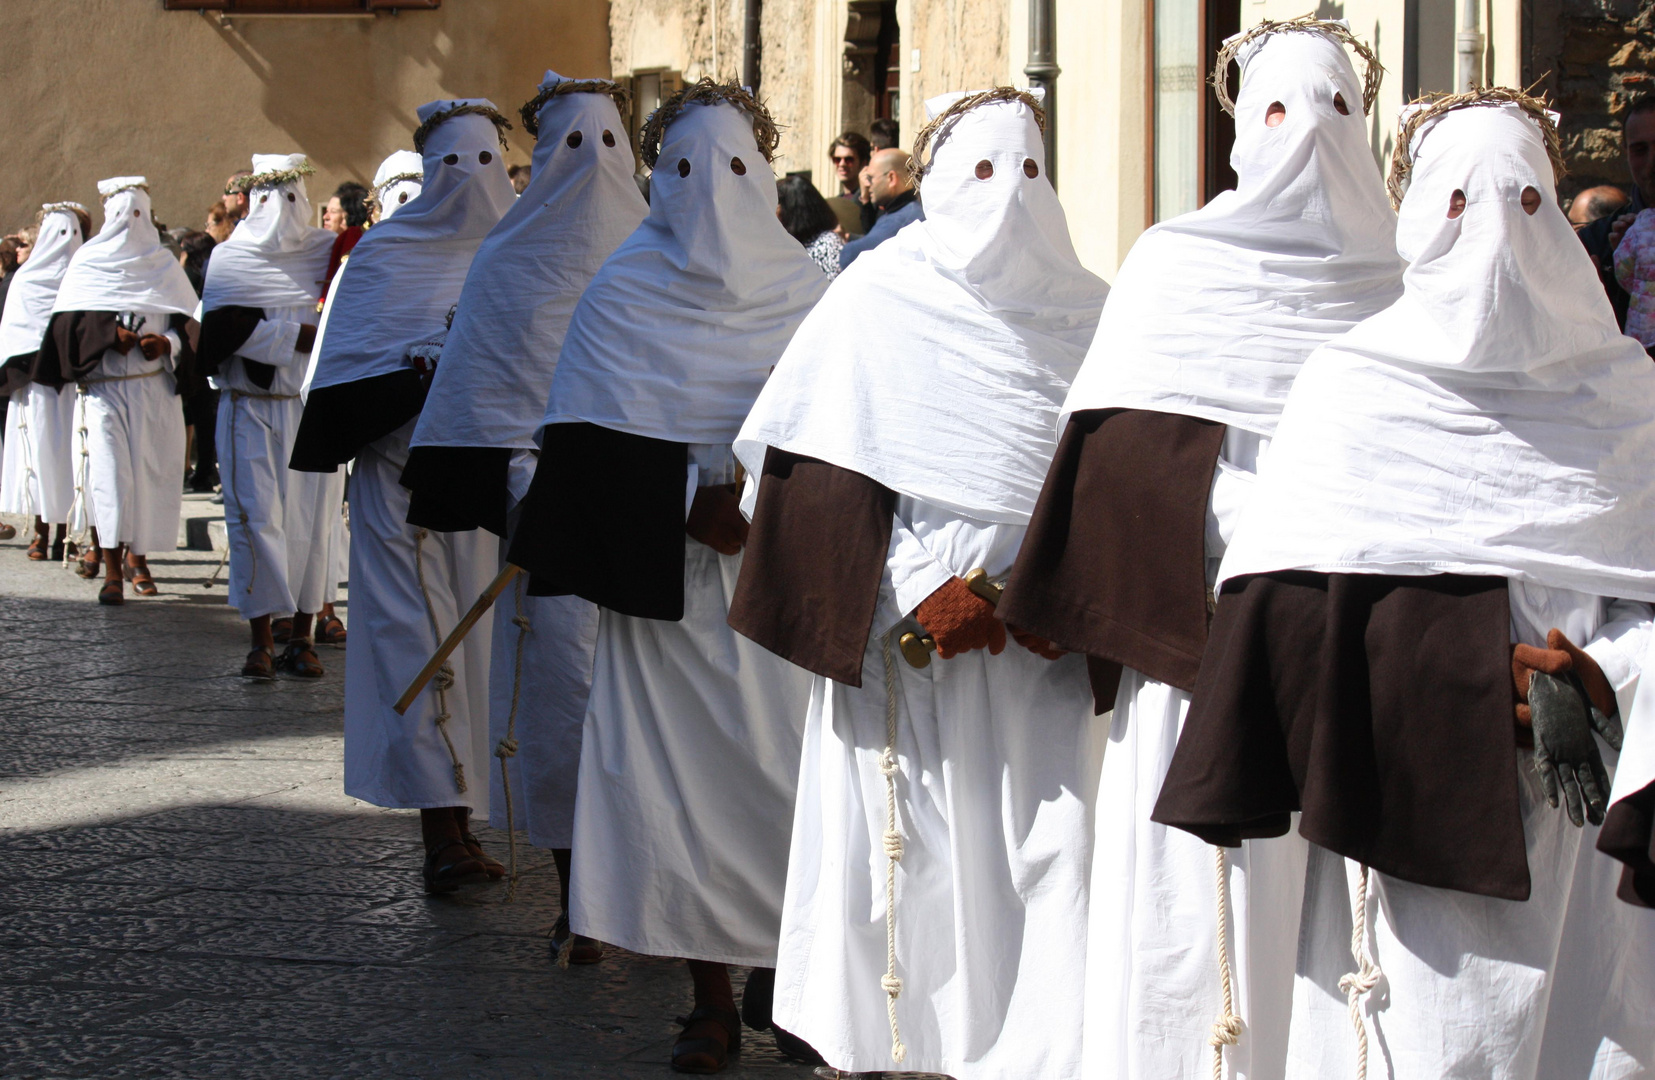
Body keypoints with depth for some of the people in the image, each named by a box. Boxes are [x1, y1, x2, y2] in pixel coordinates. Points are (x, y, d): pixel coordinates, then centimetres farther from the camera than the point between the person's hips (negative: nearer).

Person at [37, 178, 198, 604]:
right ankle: (112, 571, -16)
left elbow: (188, 322, 10)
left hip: (155, 389, 2)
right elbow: (69, 320, 0)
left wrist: (167, 342, -10)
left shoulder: (164, 265, 12)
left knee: (150, 471, 2)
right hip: (103, 386, -2)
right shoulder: (88, 263, 8)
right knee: (108, 468, -14)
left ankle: (139, 554, 20)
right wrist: (109, 333, -15)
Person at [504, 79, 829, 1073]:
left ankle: (780, 967, 15)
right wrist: (690, 502, -16)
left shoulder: (810, 295, 8)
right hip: (663, 581, -1)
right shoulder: (623, 293, 4)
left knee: (785, 769, -4)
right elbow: (595, 439, -3)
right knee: (676, 776, -2)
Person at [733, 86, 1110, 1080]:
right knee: (909, 844, -1)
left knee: (1050, 843, -2)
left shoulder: (1086, 309, 10)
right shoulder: (880, 296, 1)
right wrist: (918, 591, -13)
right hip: (905, 626, -2)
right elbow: (827, 473, -4)